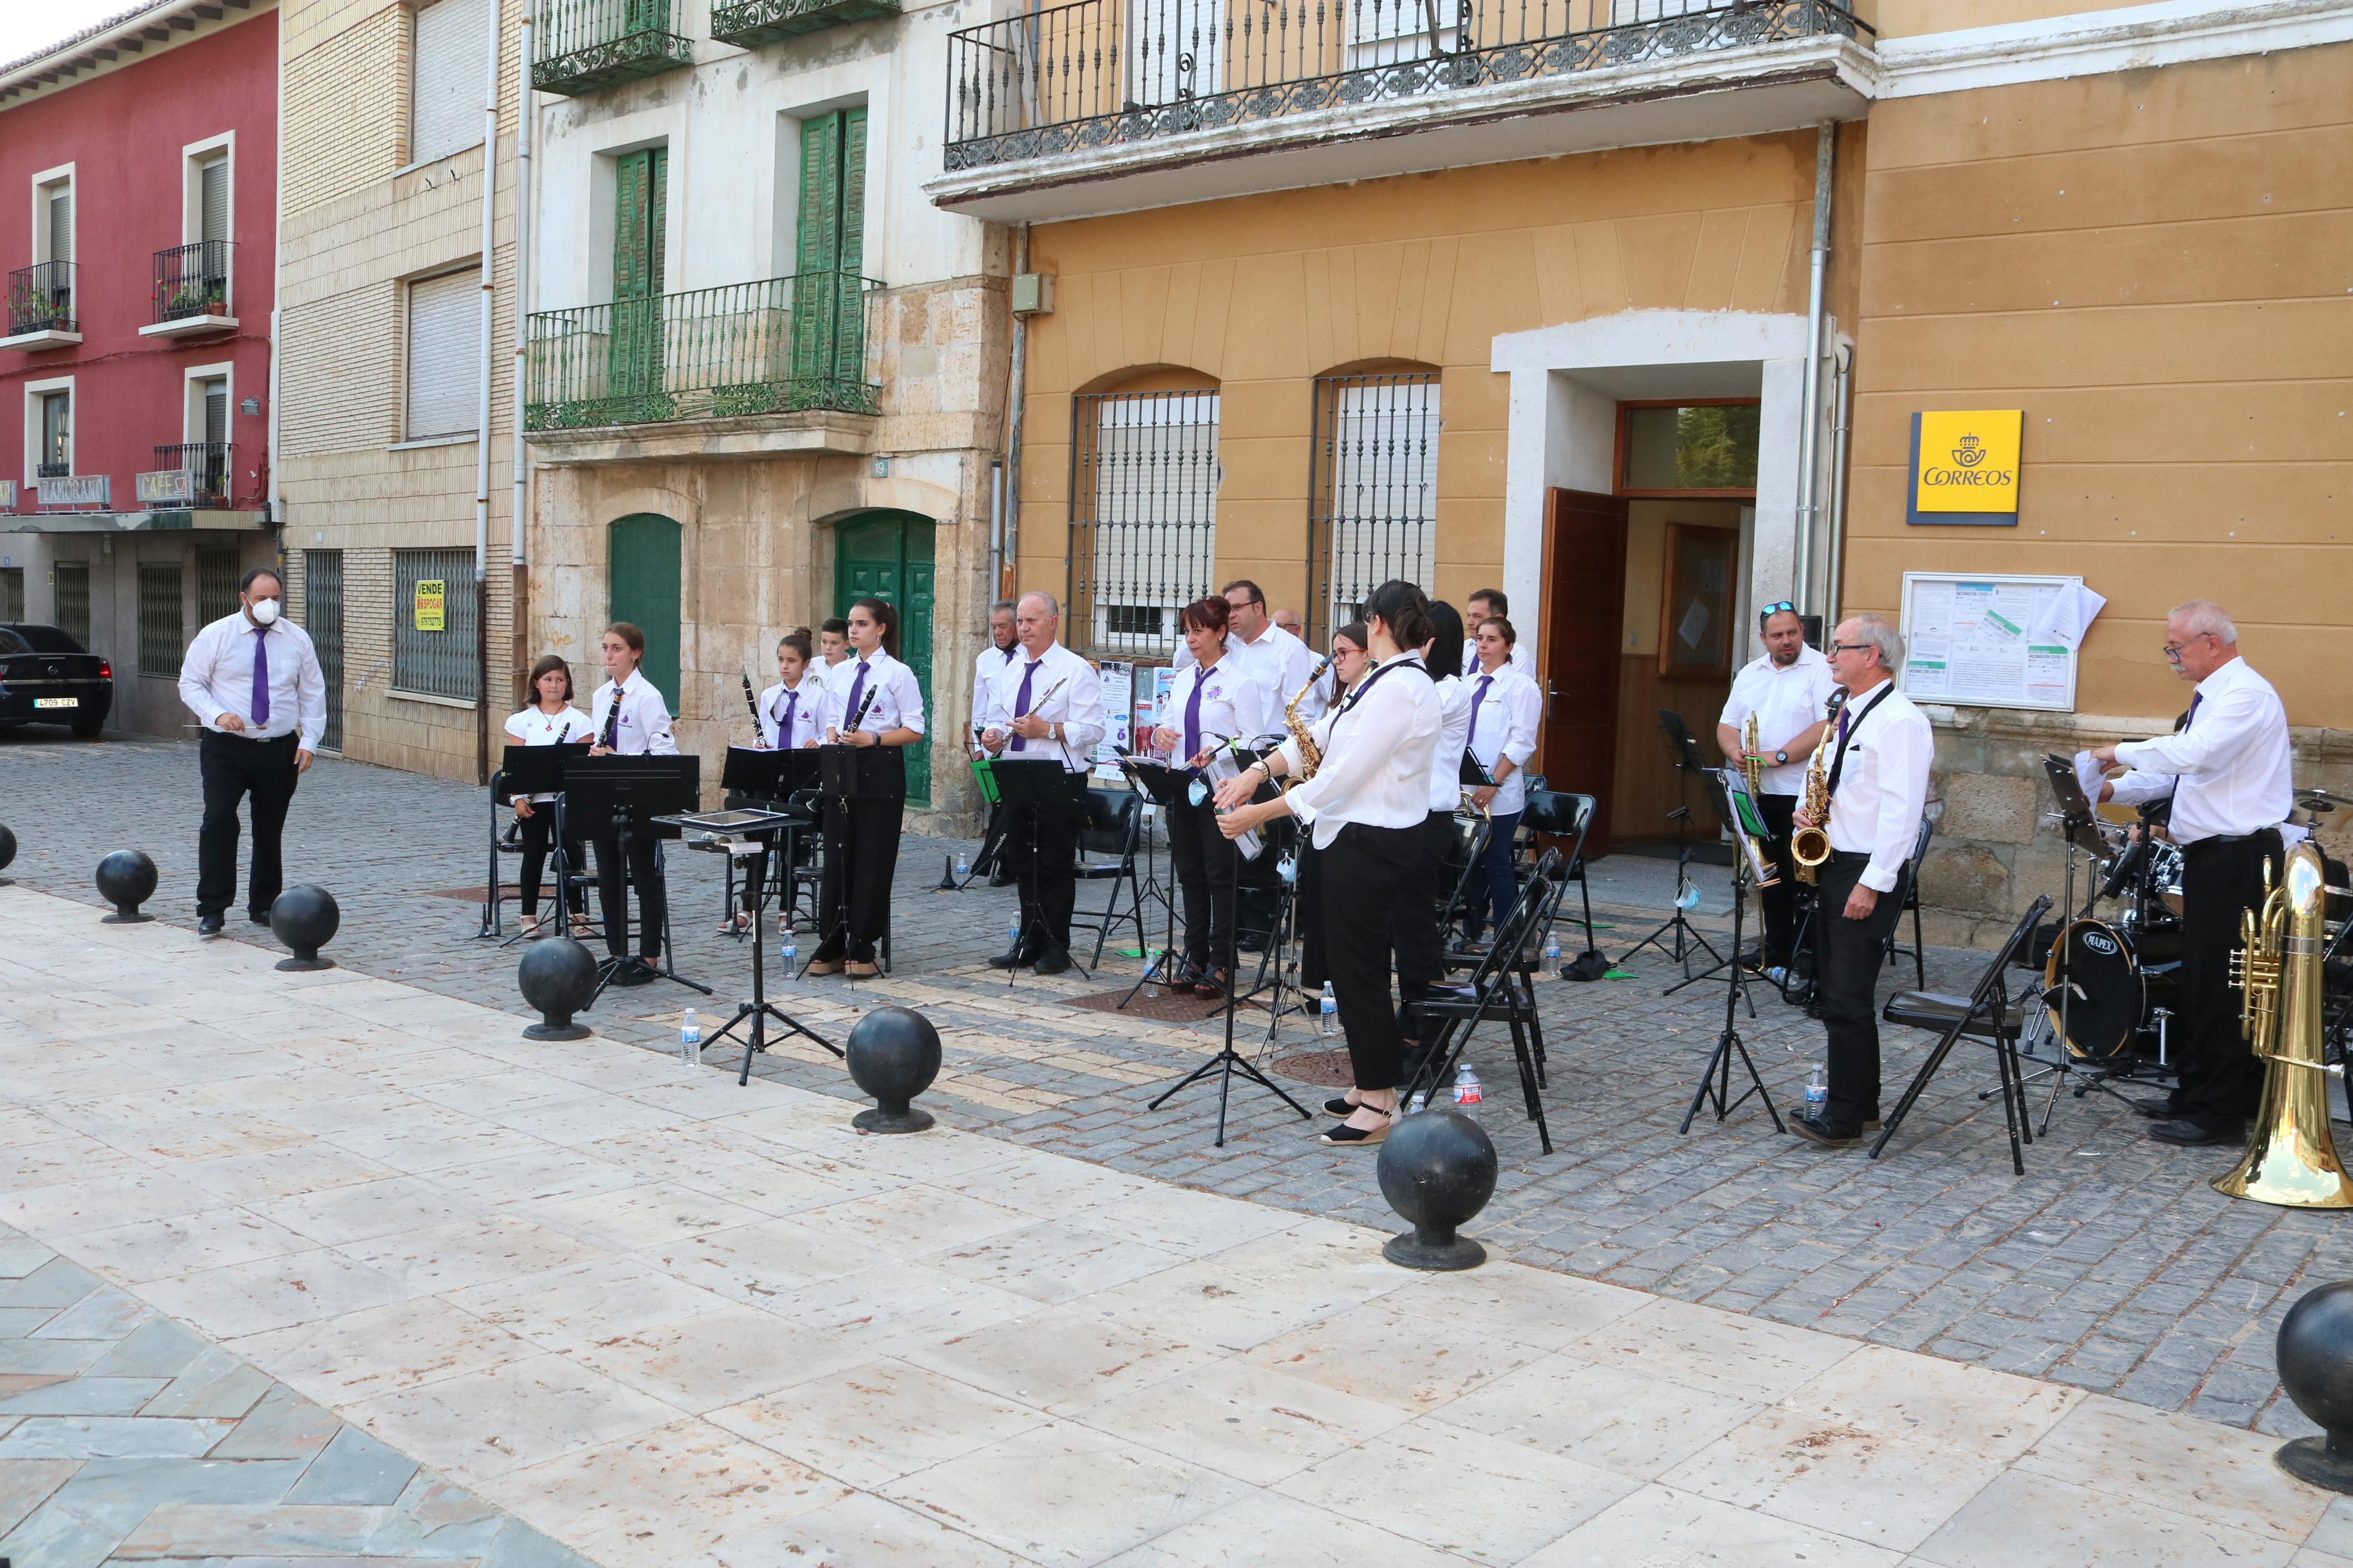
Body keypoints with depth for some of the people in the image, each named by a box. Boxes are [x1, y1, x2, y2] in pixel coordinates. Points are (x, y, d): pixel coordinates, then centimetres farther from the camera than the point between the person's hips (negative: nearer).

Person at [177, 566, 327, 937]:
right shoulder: (215, 636, -1)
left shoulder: (297, 639, 5)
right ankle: (212, 909, -7)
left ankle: (263, 906, 22)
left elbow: (313, 693, 10)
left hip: (280, 750, 2)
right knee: (219, 820, -15)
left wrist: (309, 741, 0)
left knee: (271, 829, 8)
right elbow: (190, 684, 2)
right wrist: (217, 714, -17)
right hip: (226, 748, -2)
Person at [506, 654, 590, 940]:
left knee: (571, 853, 1)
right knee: (534, 854, 7)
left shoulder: (578, 721, 0)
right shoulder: (523, 721, 4)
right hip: (533, 800, 1)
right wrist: (517, 798, -8)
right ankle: (529, 915, 17)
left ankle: (577, 912, 12)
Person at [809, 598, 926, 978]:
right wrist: (834, 739, -4)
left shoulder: (898, 673, -5)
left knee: (872, 862, -1)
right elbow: (832, 721, 18)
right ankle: (832, 947, 13)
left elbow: (915, 731, -7)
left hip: (881, 771, -5)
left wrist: (872, 739, -18)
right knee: (836, 858, 6)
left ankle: (862, 951, 8)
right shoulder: (840, 672, 12)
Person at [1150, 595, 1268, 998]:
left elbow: (1253, 739, -11)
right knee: (1190, 874, 11)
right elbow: (1166, 722, 18)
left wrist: (1218, 752, -26)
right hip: (1181, 786, 7)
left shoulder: (1238, 681, -7)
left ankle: (1219, 964, 4)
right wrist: (1160, 731, -5)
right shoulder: (1184, 678, 14)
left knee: (1220, 875, -2)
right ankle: (1195, 957, 20)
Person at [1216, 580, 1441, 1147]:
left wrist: (1261, 813, -19)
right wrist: (1260, 769, -2)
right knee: (1356, 963, 15)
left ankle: (1379, 1103, 2)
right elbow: (1317, 738, 13)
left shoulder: (1400, 688, -20)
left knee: (1357, 968, -5)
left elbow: (1343, 776, -22)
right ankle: (1370, 1084, 24)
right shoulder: (1382, 680, 14)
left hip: (1369, 843, -10)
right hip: (1363, 837, 10)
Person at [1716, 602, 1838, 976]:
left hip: (1803, 795, -6)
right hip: (1760, 793, 6)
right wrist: (1734, 751, -6)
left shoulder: (1821, 670, -6)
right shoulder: (1750, 674, 15)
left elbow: (1828, 727, -16)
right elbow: (1727, 724, 16)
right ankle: (1775, 952, 21)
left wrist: (1779, 756, -20)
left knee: (1804, 876, -5)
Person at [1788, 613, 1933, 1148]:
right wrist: (1811, 810, 4)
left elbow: (1901, 809, -20)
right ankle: (1861, 1105, 22)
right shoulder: (1849, 716, 17)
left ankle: (1845, 1119, -2)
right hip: (1833, 864, 10)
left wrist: (1872, 883, -23)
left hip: (1868, 873, -10)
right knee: (1834, 991, 12)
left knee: (1848, 999, -8)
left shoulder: (1900, 720, -14)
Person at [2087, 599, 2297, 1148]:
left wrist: (2124, 751, -19)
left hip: (2237, 857, -10)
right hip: (2214, 855, 10)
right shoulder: (2213, 696, 17)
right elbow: (2177, 770, 21)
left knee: (2216, 985, -7)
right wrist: (2116, 789, 8)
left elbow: (2194, 754, -31)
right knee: (2202, 980, 16)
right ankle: (2200, 1093, 27)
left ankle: (2217, 1113, -1)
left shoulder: (2246, 694, -15)